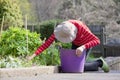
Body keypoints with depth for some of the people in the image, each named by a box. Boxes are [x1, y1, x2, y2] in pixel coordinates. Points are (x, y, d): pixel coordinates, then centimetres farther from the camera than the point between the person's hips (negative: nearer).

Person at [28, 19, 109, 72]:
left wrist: (83, 47, -54)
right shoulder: (59, 29, -30)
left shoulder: (80, 27, -42)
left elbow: (97, 40, -41)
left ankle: (99, 62, 13)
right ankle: (95, 64, 26)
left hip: (86, 43, -5)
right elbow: (47, 42, -31)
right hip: (76, 43, 5)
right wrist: (34, 55, -40)